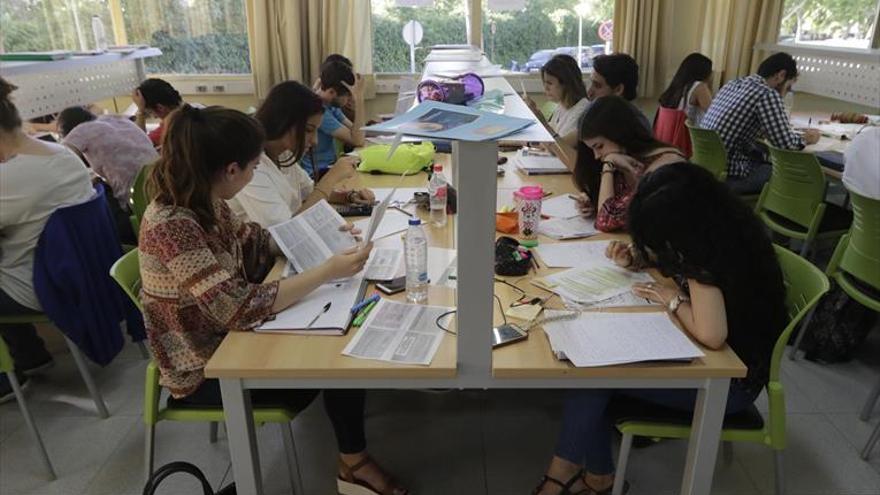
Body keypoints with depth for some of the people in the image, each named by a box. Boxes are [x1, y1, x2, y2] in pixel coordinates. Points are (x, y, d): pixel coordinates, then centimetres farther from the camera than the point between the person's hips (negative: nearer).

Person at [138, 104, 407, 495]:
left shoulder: (204, 202, -4)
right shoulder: (171, 225, -31)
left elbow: (252, 244, 11)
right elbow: (239, 307, -35)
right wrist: (327, 272, -32)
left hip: (226, 335, 8)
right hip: (203, 367, -8)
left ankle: (352, 458, 11)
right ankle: (352, 462, 16)